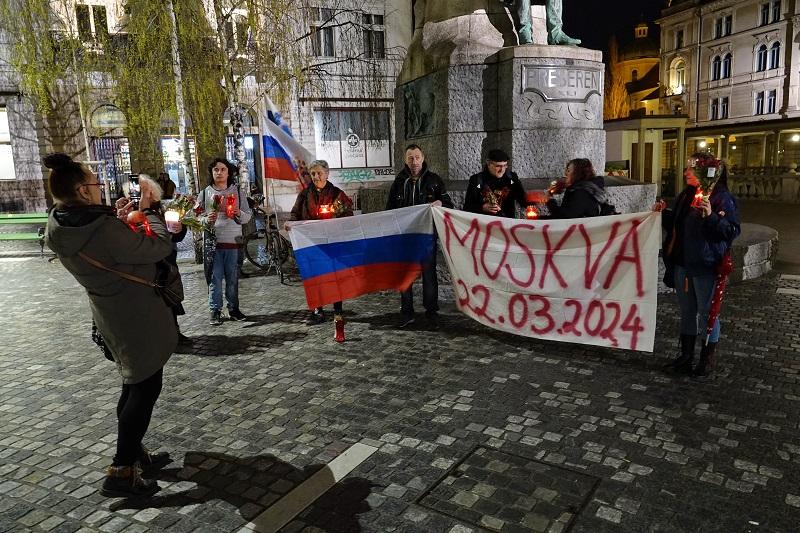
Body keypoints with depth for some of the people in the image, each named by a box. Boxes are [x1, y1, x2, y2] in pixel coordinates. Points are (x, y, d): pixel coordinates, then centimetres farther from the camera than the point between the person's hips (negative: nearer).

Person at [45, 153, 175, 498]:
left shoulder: (59, 229, -3)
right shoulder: (105, 230, -30)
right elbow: (161, 247, -21)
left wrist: (116, 221, 6)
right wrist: (147, 210, -9)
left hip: (112, 314, 9)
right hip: (137, 316, -9)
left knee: (134, 385, 21)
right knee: (146, 388, 2)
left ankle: (134, 453, 33)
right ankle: (121, 472, 5)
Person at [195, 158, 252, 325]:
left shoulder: (237, 192, 10)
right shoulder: (205, 193, 7)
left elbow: (248, 217, 9)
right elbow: (197, 217, 7)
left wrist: (239, 213, -11)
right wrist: (206, 220, -13)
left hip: (233, 242, 1)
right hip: (212, 242, -1)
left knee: (233, 278, 6)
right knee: (214, 278, -1)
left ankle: (233, 308, 18)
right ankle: (215, 311, 7)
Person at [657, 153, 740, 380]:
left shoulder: (722, 198, -11)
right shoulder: (685, 196, 10)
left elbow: (733, 230, -16)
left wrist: (711, 216, -28)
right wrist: (664, 213, 3)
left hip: (705, 266, -7)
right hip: (682, 263, 7)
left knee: (706, 312, 6)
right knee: (687, 312, 15)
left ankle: (708, 359, 22)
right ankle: (686, 356, 26)